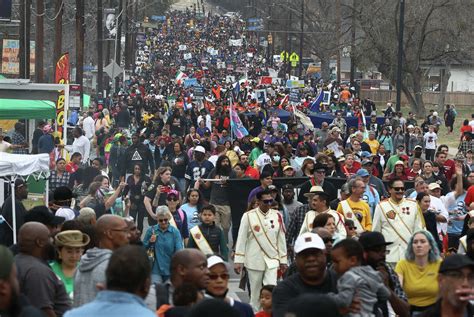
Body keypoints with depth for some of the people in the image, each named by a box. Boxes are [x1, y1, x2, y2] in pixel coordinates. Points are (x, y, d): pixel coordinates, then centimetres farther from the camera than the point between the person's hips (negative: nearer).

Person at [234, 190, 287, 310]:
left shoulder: (277, 216, 2)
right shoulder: (248, 216, -7)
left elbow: (281, 239, 7)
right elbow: (241, 239, -5)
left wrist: (283, 260, 8)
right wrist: (238, 261, -8)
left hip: (272, 260, 2)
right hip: (254, 261, -2)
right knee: (255, 292, 8)